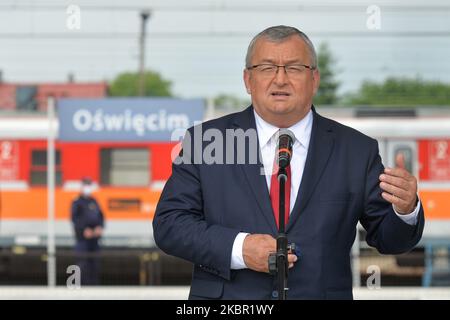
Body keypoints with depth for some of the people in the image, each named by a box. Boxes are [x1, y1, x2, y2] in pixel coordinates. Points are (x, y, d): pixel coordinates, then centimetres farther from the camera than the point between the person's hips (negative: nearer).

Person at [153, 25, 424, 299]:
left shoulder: (356, 151, 1)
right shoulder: (205, 141, 0)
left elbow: (386, 238, 1)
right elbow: (169, 224, -5)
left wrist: (405, 210, -20)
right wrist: (236, 248, -18)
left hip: (319, 294, 1)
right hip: (227, 298, -1)